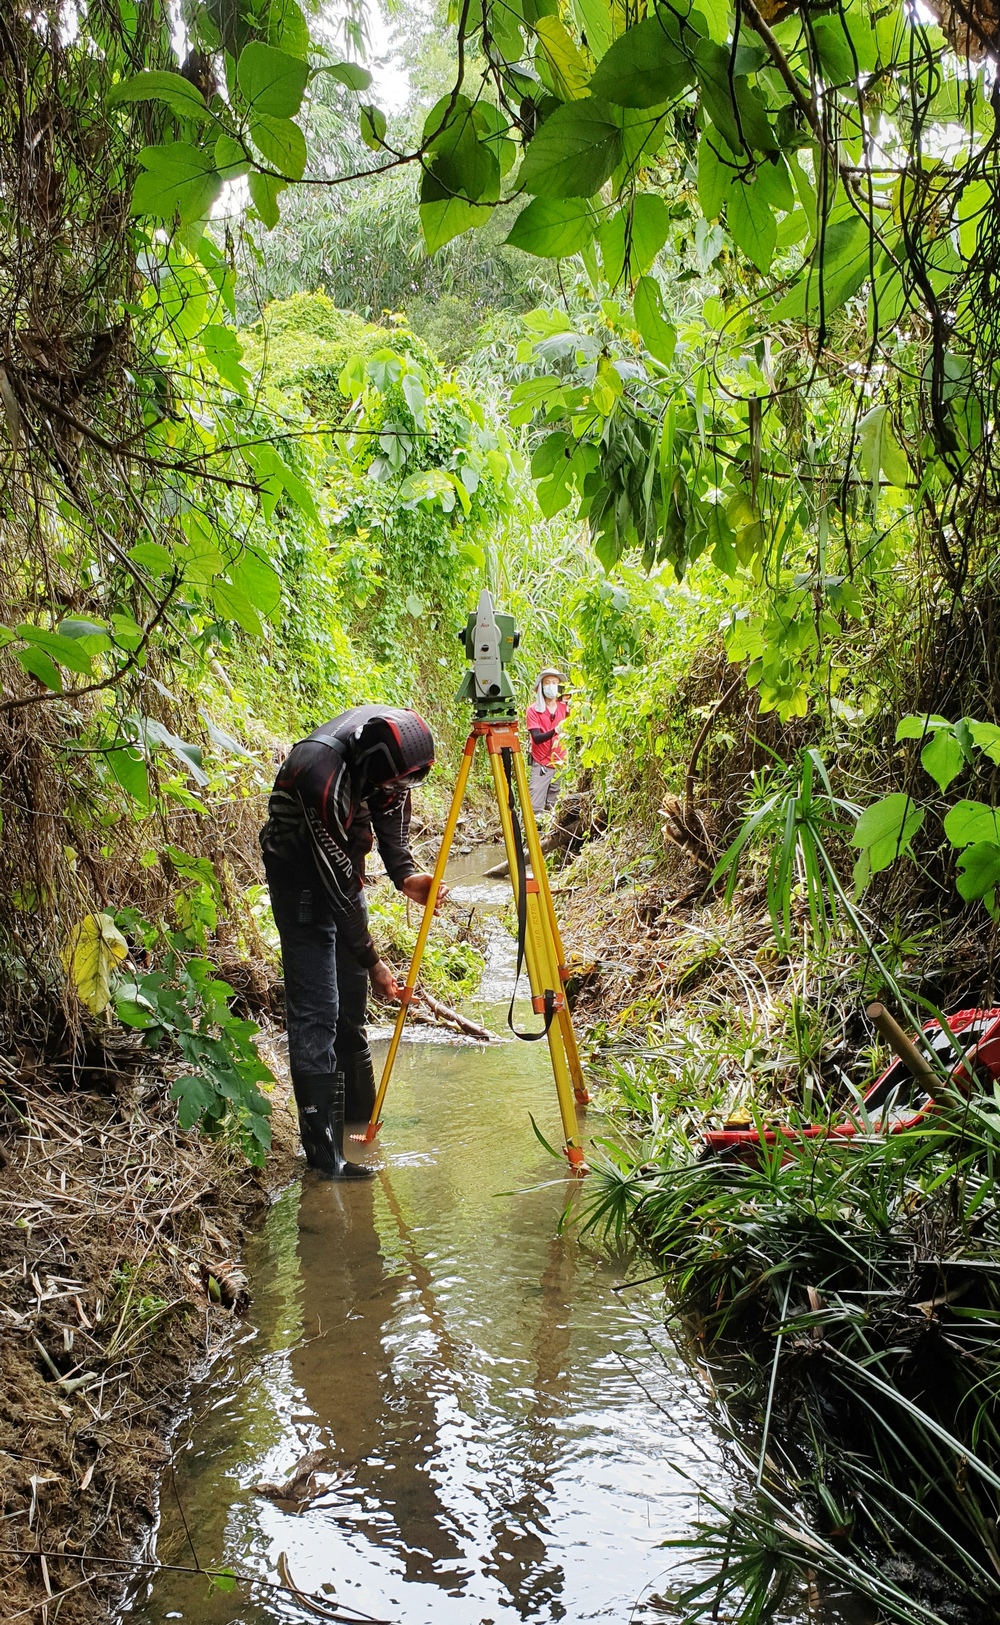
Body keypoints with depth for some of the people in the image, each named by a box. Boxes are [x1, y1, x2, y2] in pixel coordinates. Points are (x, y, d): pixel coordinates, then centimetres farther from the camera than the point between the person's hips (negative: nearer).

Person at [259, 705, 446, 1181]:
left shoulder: (385, 748, -15)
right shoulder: (322, 772, -36)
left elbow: (391, 814, 2)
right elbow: (337, 884, -30)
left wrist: (405, 876, -16)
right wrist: (373, 963, -23)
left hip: (342, 863, 8)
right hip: (303, 877, -8)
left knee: (352, 997, 17)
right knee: (316, 1009, -12)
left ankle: (360, 1109, 32)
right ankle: (322, 1147, -8)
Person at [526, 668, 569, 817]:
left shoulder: (564, 707, 3)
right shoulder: (534, 710, -6)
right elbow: (537, 738, -18)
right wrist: (554, 731, -33)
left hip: (560, 765, 3)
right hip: (541, 765, -3)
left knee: (554, 808, 3)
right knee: (535, 807, -11)